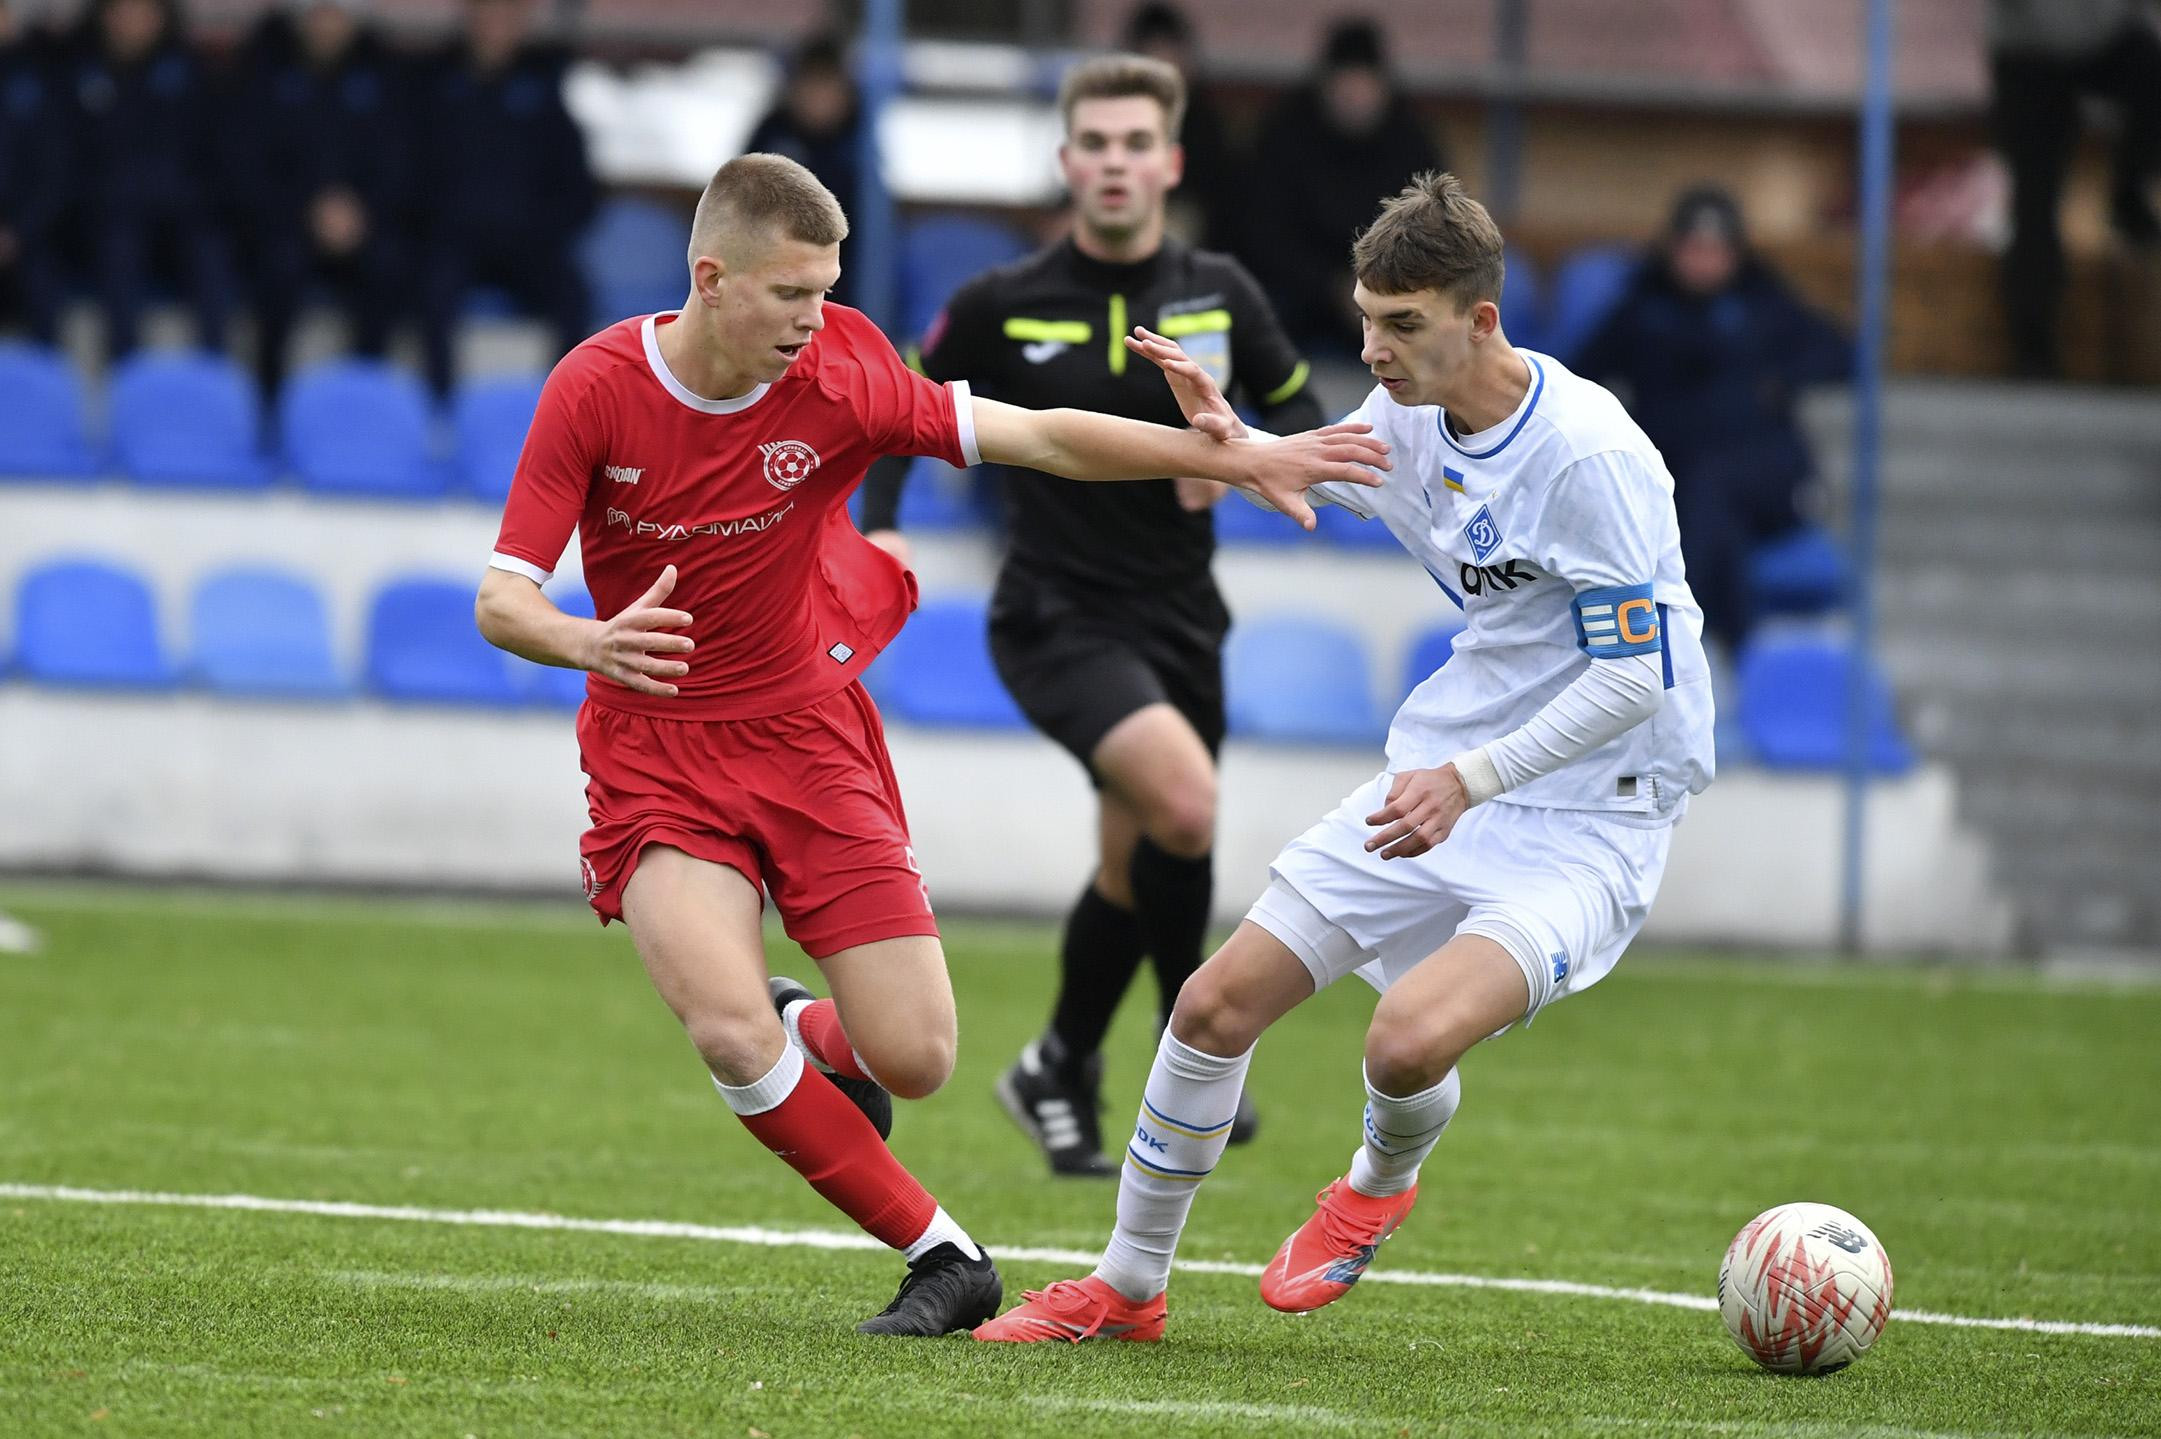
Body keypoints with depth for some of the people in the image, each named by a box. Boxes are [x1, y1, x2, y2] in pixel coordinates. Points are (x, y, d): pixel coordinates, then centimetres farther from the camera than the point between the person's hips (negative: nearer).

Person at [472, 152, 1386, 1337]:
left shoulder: (838, 381, -11)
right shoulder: (594, 391, -15)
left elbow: (1037, 437, -3)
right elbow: (501, 600, -15)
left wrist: (1241, 461, -8)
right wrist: (591, 643, -38)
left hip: (807, 737, 2)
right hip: (656, 756, -2)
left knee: (914, 1059, -6)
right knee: (732, 1035, -24)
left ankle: (810, 1037, 32)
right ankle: (942, 1257, -6)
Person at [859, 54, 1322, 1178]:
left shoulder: (1219, 295, 2)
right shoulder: (1002, 306, -6)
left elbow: (1299, 412, 13)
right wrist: (881, 525, -9)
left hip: (1178, 622, 4)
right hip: (1057, 616, -4)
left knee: (1136, 876, 13)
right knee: (1184, 801, -28)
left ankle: (1061, 1071, 37)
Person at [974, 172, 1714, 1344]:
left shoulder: (1585, 454, -24)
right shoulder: (1406, 414, 0)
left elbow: (1639, 674, -22)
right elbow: (1312, 478, 24)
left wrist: (1471, 780, -27)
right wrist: (1233, 440, 2)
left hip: (1589, 814, -7)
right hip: (1444, 776, 7)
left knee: (1409, 1037, -29)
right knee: (1217, 1004, 2)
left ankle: (1380, 1183, 9)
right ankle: (1126, 1286, 22)